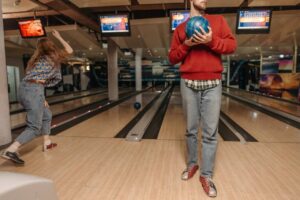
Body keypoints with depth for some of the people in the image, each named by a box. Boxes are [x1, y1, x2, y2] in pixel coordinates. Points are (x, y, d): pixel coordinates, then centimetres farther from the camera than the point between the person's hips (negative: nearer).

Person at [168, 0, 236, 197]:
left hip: (212, 84, 0)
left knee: (210, 132, 1)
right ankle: (192, 164, 29)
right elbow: (172, 58, 8)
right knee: (191, 129, 9)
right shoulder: (180, 29, 11)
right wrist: (186, 44, -9)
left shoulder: (218, 20, 11)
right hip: (189, 84, 1)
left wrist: (211, 40, -13)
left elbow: (232, 45, 3)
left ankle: (207, 175, 14)